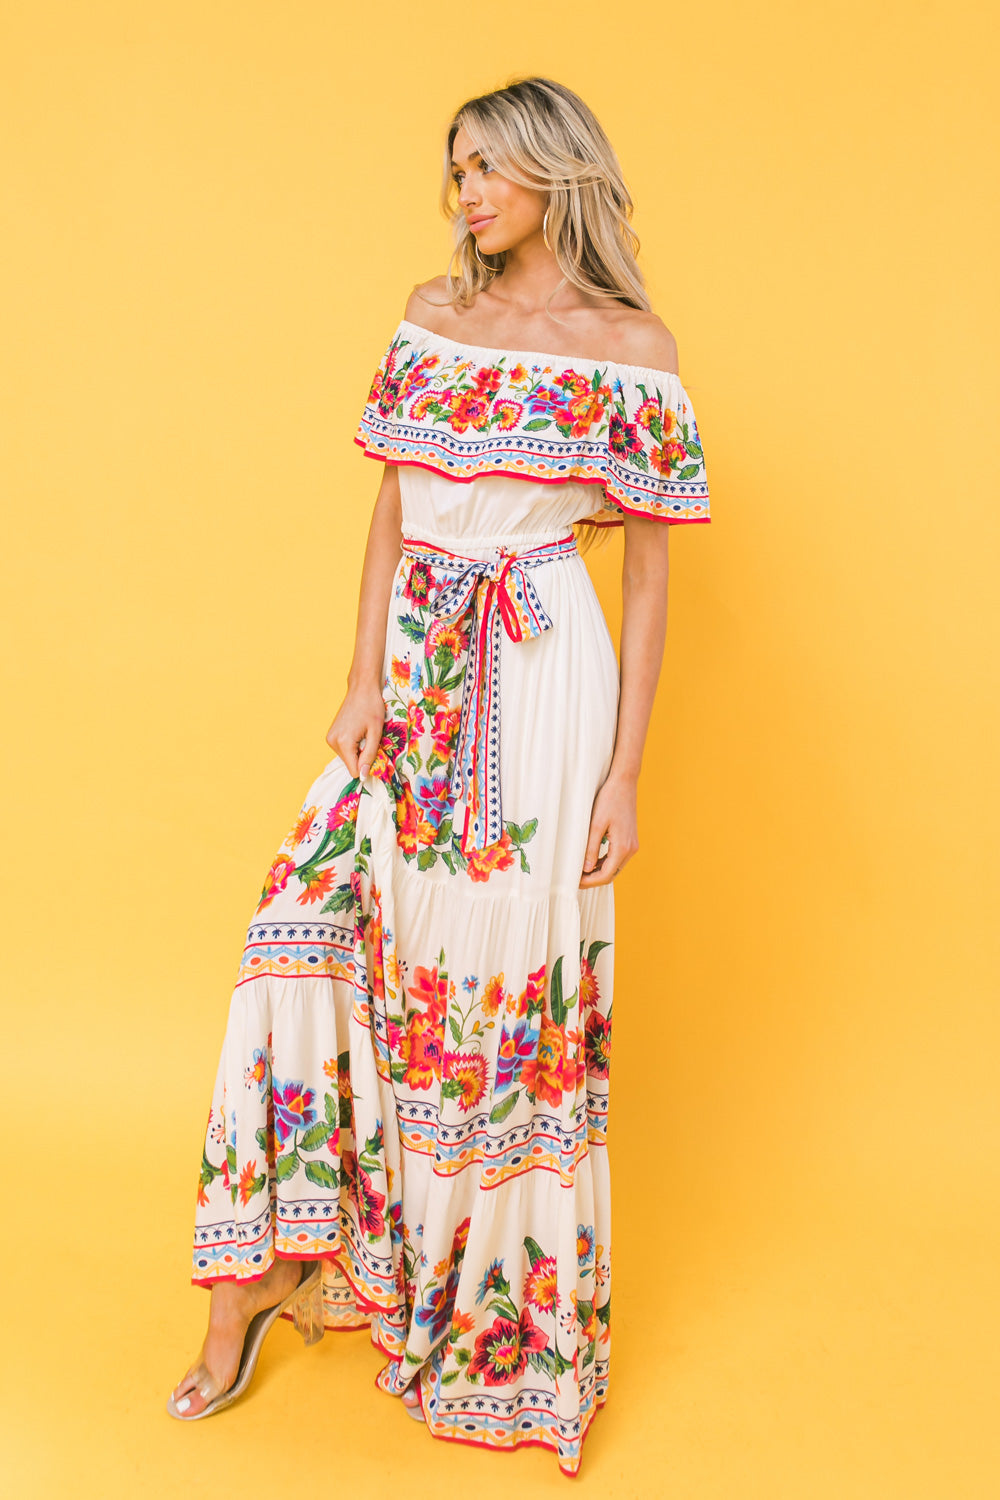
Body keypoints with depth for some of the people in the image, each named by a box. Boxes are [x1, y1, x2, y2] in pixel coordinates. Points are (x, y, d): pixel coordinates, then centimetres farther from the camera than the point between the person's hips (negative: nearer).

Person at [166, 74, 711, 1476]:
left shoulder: (633, 347, -2)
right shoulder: (432, 312, 11)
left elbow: (648, 569, -3)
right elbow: (392, 508, 12)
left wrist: (625, 771, -7)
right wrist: (364, 680, 3)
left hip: (540, 679, -4)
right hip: (416, 670, 5)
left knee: (506, 977, 2)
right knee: (316, 928, 2)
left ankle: (499, 1300, 26)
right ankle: (261, 1278, 20)